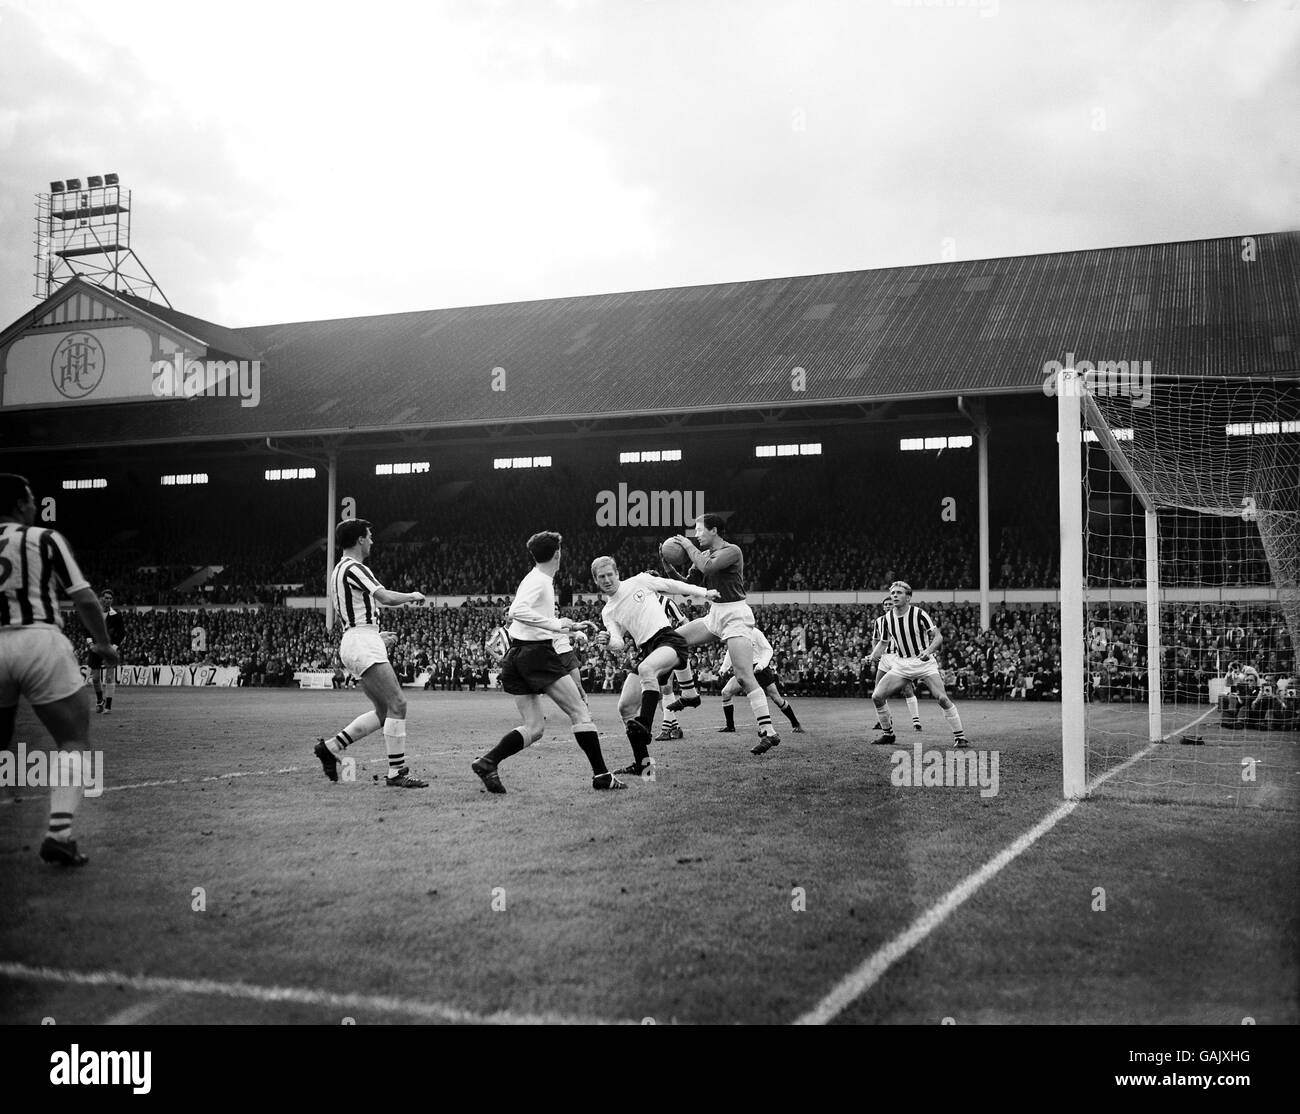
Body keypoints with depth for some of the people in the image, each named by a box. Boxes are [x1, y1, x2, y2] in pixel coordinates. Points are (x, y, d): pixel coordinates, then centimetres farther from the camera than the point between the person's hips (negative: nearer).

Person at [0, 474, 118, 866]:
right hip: (40, 641, -4)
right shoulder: (45, 539, 4)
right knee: (73, 741, 5)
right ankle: (59, 831, -11)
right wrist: (105, 644, 14)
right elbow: (84, 599, 1)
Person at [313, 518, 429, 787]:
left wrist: (377, 634, 26)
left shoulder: (339, 570, 20)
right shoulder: (353, 568, -12)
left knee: (384, 711, 11)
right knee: (397, 705, -13)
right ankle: (396, 773, -12)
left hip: (355, 643, 11)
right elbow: (385, 597, -23)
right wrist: (413, 596, -5)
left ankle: (331, 746, 14)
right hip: (364, 645, -11)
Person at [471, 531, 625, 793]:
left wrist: (572, 626, 30)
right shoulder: (540, 581, -10)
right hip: (537, 653, -9)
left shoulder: (536, 579, 19)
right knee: (580, 712, -2)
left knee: (534, 728, 8)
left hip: (515, 658, 9)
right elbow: (516, 611, -26)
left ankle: (487, 762, -6)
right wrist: (556, 624, -28)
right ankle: (601, 774, -1)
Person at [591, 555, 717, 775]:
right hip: (646, 651, 6)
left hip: (669, 640, -6)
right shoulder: (608, 612, 16)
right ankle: (642, 763, 5)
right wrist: (608, 640, -16)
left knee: (646, 668, -38)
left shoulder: (639, 582, 6)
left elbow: (672, 585, 15)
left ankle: (645, 725, -43)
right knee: (625, 707, -2)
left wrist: (703, 593, 16)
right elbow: (619, 645, 6)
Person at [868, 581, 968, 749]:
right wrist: (875, 655, -5)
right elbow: (883, 642, 16)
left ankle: (959, 736, -6)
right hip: (901, 664, 5)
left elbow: (938, 636, -14)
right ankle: (888, 735, 13)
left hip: (924, 662, -4)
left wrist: (928, 651, -33)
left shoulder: (919, 614, -13)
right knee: (877, 697, -6)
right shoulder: (888, 618, 2)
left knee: (942, 698, -20)